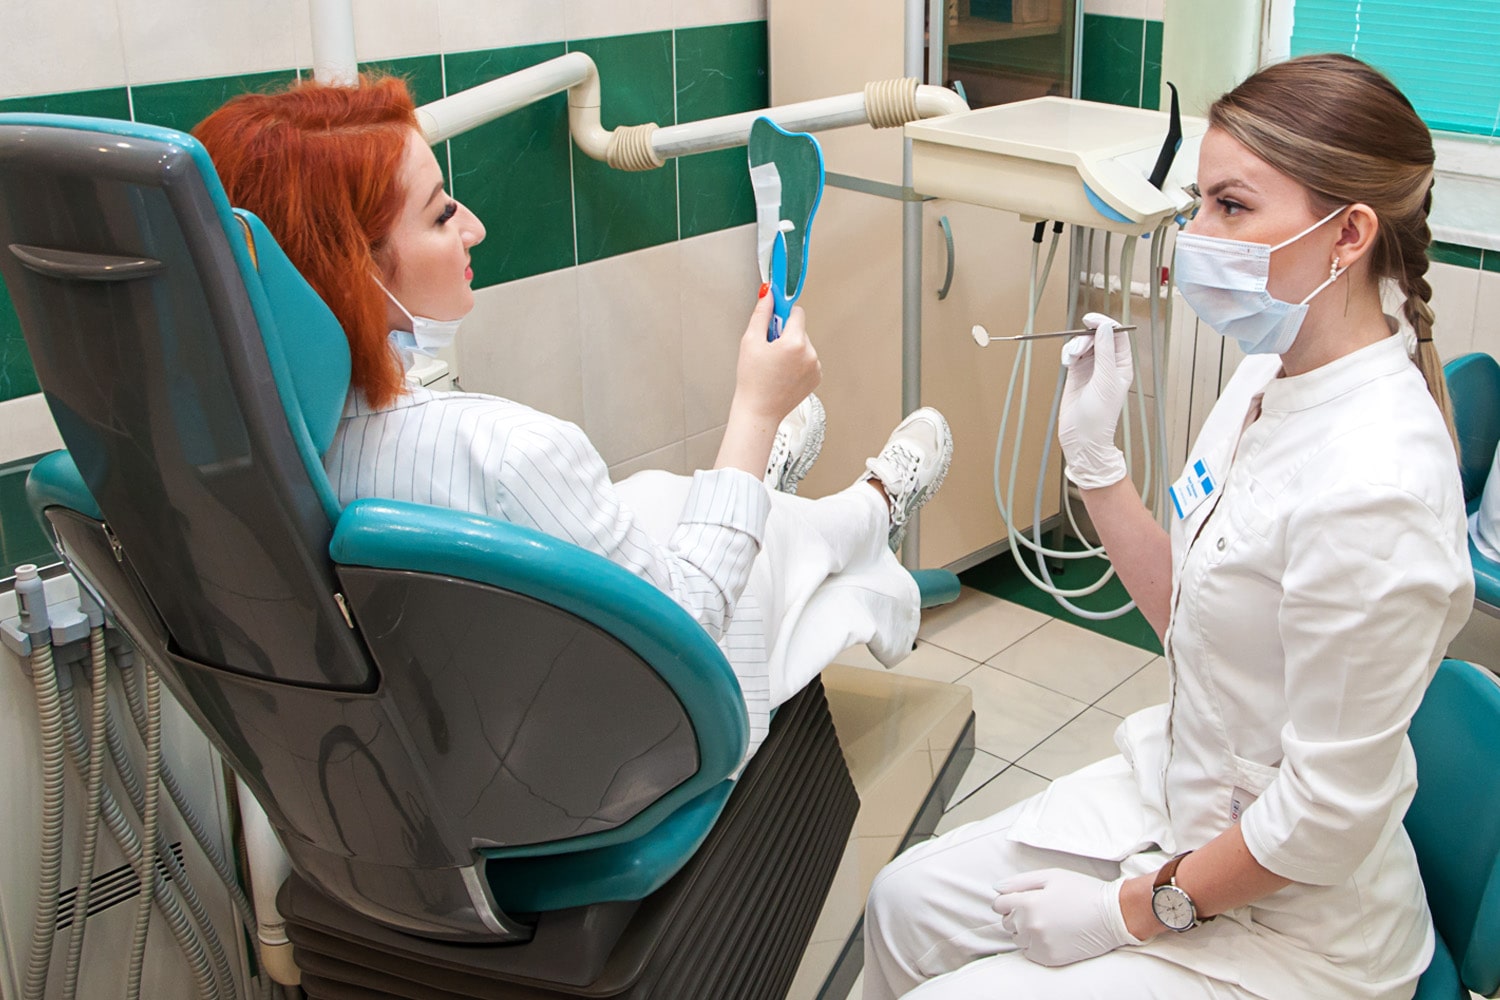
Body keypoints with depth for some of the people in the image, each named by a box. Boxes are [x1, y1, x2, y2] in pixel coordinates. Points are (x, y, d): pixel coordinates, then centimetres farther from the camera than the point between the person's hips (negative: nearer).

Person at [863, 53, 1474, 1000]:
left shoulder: (1372, 484, -31)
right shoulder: (1270, 375, -3)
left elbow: (1327, 814, -25)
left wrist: (1133, 911, -14)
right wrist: (1093, 455, -4)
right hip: (1175, 797, 8)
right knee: (908, 903, 12)